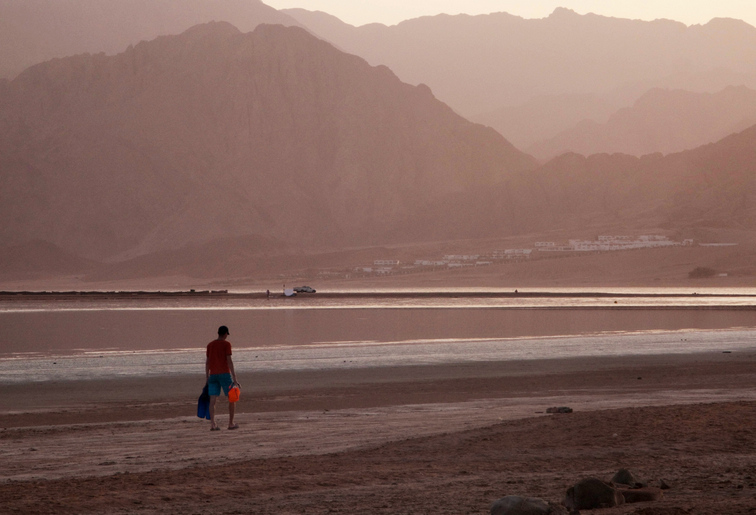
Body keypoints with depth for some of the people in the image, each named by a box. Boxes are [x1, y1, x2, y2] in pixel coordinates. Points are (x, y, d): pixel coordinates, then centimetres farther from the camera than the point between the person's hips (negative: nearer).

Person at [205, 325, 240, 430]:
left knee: (213, 400, -3)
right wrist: (234, 378, -11)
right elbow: (229, 361, -11)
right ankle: (231, 423, 11)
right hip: (224, 374, -4)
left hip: (213, 374, 4)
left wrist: (207, 378, 19)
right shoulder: (226, 344, -4)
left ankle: (212, 424, -17)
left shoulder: (210, 345, 13)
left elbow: (207, 362, 13)